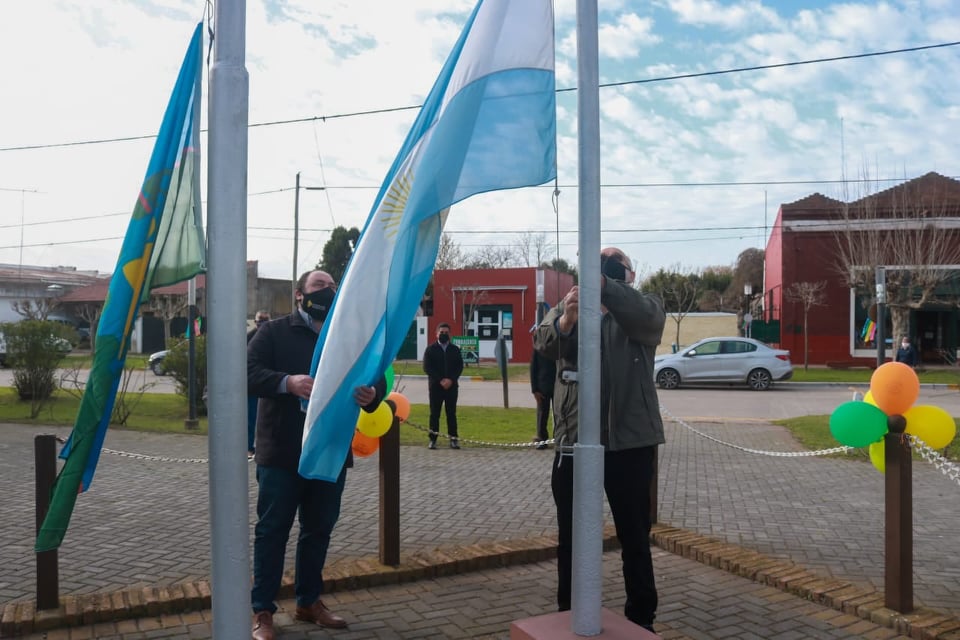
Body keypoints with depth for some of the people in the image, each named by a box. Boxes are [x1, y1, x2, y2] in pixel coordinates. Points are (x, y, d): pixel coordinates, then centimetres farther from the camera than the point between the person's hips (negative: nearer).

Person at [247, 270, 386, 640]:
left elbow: (375, 379, 9)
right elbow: (248, 372, -12)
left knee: (319, 530, 15)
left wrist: (372, 395, -16)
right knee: (273, 531, 4)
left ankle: (309, 601, 31)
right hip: (283, 453, -4)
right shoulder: (274, 332, 0)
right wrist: (287, 382, -30)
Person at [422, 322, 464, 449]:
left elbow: (460, 366, 3)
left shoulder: (455, 349, 10)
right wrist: (440, 380, -13)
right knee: (434, 413, 0)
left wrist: (451, 380, -12)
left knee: (451, 413, 2)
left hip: (452, 386, 1)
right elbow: (427, 368, -4)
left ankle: (453, 439, 4)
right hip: (435, 386, -1)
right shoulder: (430, 349, 4)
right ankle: (433, 439, 3)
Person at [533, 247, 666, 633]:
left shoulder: (645, 309, 5)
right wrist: (565, 319, -35)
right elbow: (543, 342, -12)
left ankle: (641, 621, 24)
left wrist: (604, 285, -40)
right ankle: (569, 616, 27)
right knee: (571, 539, 12)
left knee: (635, 538, 8)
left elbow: (643, 315, -21)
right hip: (573, 441, 2)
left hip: (629, 441, -2)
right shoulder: (566, 308, 10)